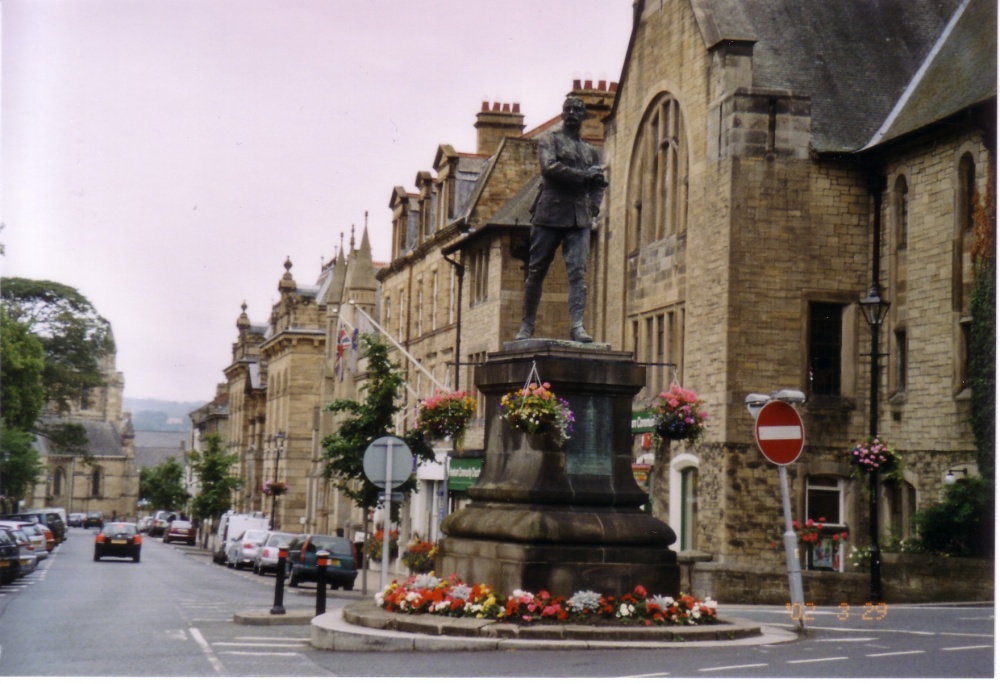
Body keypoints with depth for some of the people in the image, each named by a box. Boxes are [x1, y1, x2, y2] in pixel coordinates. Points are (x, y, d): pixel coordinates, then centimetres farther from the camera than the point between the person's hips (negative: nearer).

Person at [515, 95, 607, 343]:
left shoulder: (591, 151, 20)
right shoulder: (549, 140, 7)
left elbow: (599, 184, 23)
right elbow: (549, 167, -10)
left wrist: (592, 207, 4)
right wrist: (584, 175, -11)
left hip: (579, 218, 3)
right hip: (550, 212, -3)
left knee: (578, 271, -10)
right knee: (536, 270, 1)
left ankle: (577, 325, -15)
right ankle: (527, 325, 11)